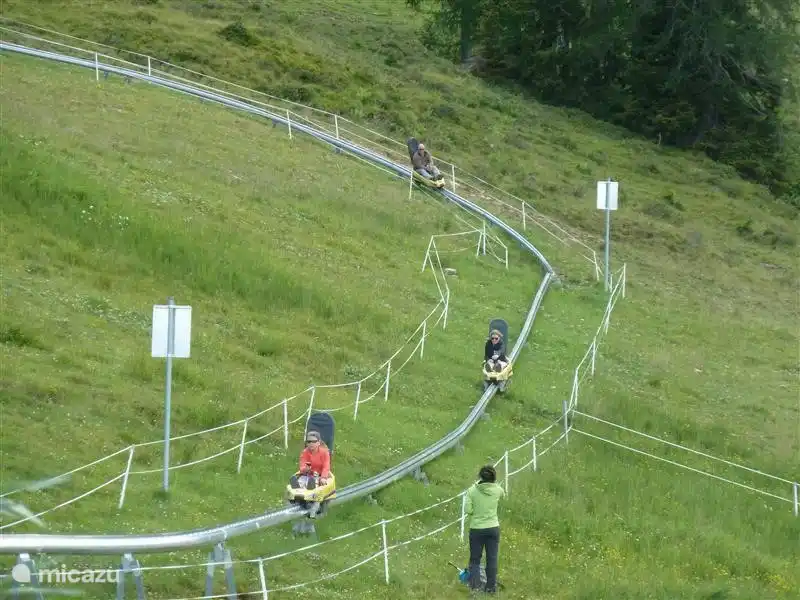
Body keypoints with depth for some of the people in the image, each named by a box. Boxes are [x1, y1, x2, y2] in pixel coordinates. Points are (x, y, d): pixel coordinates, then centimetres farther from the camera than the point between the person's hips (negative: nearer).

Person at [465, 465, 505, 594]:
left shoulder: (472, 490, -13)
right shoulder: (497, 489, -8)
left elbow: (467, 510, -13)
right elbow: (503, 494, 16)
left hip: (476, 529, -1)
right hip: (493, 528, 1)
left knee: (475, 559, 10)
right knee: (492, 559, 11)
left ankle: (474, 584, -3)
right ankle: (491, 587, 14)